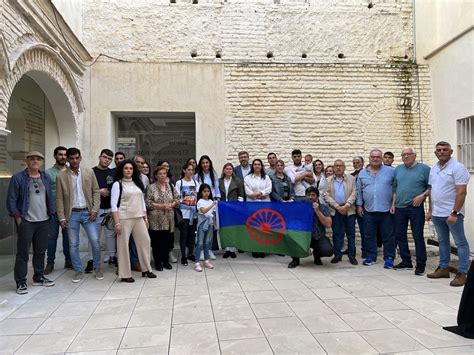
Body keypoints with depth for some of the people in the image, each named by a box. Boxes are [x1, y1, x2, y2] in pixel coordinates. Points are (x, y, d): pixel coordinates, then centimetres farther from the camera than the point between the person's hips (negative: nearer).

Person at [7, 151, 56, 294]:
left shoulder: (46, 178, 10)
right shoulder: (17, 178, -4)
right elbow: (11, 200, -4)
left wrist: (51, 213, 8)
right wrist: (18, 218, -8)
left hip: (44, 221, 5)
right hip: (26, 222, -4)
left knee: (40, 251, 12)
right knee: (23, 253, 0)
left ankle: (38, 277, 25)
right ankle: (21, 282, 9)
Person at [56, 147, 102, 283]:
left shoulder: (89, 172, 2)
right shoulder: (61, 176, -1)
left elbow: (96, 191, 3)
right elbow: (59, 198, 0)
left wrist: (94, 210, -6)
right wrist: (62, 218, -4)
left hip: (87, 212, 0)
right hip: (72, 214, 0)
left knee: (95, 241, -2)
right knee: (73, 244, 5)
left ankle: (97, 268, 16)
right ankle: (78, 271, 19)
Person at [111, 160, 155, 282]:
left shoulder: (137, 183, 14)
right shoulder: (117, 184, -4)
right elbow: (114, 205, -9)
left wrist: (146, 218, 13)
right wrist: (117, 222, -16)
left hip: (138, 218, 6)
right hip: (124, 219, -6)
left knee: (145, 241, 7)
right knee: (123, 245, 1)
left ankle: (146, 269, 21)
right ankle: (125, 274, 11)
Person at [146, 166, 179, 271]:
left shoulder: (171, 186, 9)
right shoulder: (152, 187, -4)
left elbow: (177, 199, 11)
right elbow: (148, 203, -10)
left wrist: (171, 205, -9)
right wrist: (161, 206, -17)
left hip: (168, 219, 4)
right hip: (156, 220, -3)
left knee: (167, 240, 8)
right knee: (156, 241, 2)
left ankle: (166, 261, 23)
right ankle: (158, 262, 16)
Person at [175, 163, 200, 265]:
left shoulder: (196, 183, 11)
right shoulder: (179, 183, 0)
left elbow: (199, 196, 10)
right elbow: (177, 198, -3)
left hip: (194, 212, 4)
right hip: (184, 212, -4)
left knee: (192, 233, 9)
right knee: (183, 234, 0)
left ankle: (190, 254, 23)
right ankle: (183, 256, 9)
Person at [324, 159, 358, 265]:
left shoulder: (351, 178, 8)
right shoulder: (328, 180, 8)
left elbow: (354, 193, -1)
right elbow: (327, 196, 0)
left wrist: (346, 206, -13)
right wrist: (337, 206, -10)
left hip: (349, 210, 0)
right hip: (335, 210, 0)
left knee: (351, 233, 3)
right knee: (337, 233, 5)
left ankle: (352, 255, 11)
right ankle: (337, 255, 14)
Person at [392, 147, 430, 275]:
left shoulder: (424, 168, -2)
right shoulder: (398, 169, 12)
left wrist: (422, 196, -18)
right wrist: (393, 204, 10)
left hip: (416, 208, -5)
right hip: (399, 208, 5)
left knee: (418, 236, -2)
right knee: (399, 236, 10)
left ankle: (421, 264, 9)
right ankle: (406, 261, 23)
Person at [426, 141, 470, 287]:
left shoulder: (457, 168, -11)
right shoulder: (434, 168, 11)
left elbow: (461, 192, -17)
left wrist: (454, 213, -22)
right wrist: (430, 210, 13)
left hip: (452, 213, -7)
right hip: (437, 213, 7)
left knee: (460, 242, 1)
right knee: (442, 241, 16)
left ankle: (462, 273, 6)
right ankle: (443, 268, 26)